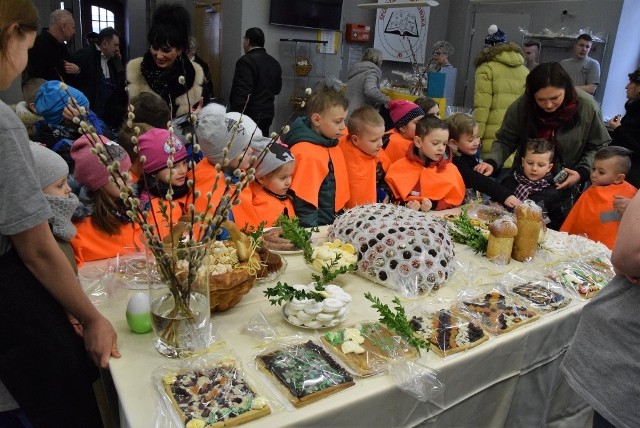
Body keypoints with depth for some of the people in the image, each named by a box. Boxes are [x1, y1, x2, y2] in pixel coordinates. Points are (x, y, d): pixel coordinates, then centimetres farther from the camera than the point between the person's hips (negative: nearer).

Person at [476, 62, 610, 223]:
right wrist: (491, 162, -28)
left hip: (566, 185, 0)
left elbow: (598, 147, -5)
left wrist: (582, 172, -19)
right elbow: (505, 141, -10)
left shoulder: (587, 107, -18)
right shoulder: (521, 106, -19)